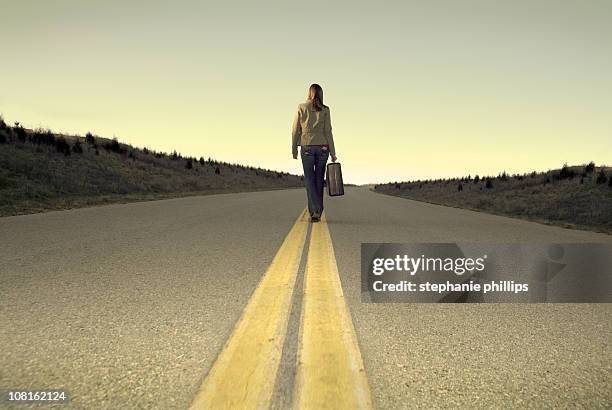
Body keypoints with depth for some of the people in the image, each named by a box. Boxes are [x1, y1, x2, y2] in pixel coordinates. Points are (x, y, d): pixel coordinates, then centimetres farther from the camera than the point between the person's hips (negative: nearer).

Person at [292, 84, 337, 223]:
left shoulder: (301, 108, 2)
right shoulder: (325, 110, 1)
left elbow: (295, 130, 1)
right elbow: (328, 131, -2)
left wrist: (294, 149, 11)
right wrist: (332, 153, 1)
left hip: (307, 147, -1)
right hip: (323, 147, 1)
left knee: (309, 179, 2)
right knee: (319, 179, 11)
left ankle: (314, 211, -12)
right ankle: (318, 211, 17)